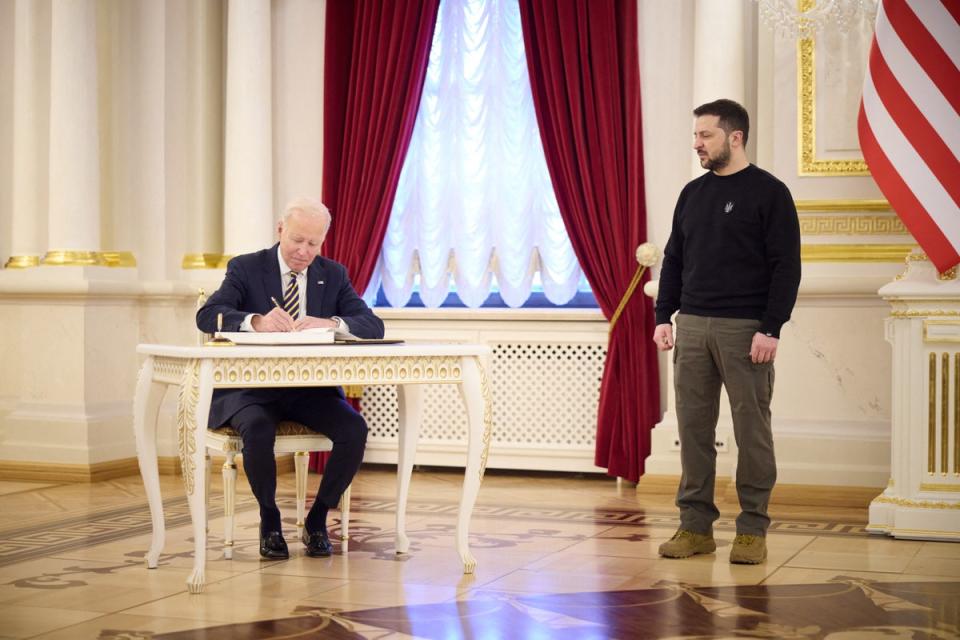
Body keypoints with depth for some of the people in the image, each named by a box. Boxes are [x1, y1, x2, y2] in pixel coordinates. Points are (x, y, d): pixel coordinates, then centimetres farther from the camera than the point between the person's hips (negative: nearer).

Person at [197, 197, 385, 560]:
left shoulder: (334, 275, 7)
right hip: (252, 388, -2)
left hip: (311, 389, 3)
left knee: (354, 430, -24)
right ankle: (269, 521, -7)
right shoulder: (246, 268, -1)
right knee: (258, 431, -35)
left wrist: (331, 323, -27)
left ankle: (317, 519, -2)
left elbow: (373, 326, -4)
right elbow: (207, 315, -17)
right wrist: (255, 321, -38)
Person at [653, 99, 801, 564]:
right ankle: (695, 525, 13)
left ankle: (752, 530, 8)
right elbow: (673, 260, 17)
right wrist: (664, 316, 7)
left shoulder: (769, 193, -3)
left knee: (752, 430, 0)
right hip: (692, 327, 5)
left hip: (745, 331, -5)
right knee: (693, 428, 5)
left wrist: (770, 329, -15)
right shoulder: (692, 194, 14)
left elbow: (786, 267, -8)